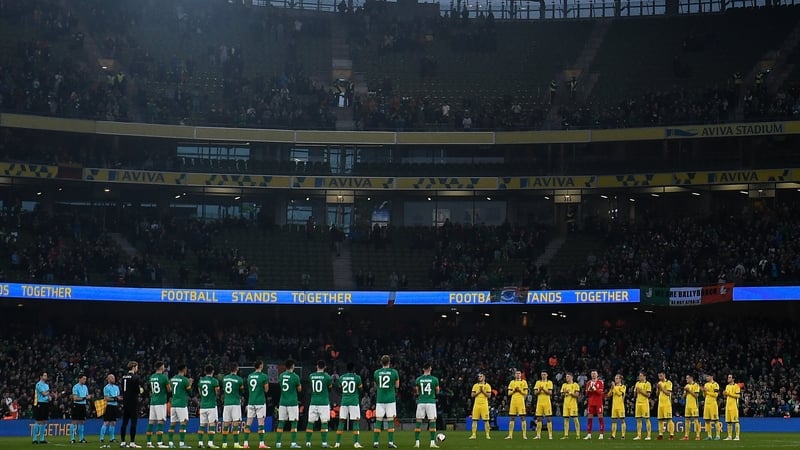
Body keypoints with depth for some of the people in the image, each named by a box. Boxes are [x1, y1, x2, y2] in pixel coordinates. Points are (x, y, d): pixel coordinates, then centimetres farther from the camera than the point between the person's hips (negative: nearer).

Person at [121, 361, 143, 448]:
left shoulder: (124, 377, 10)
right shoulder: (136, 377, -11)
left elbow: (122, 390, 13)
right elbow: (138, 390, -14)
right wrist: (140, 391, 7)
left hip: (125, 403, 7)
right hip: (133, 403, -7)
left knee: (124, 423, 9)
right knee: (133, 423, -3)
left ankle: (122, 442, 10)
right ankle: (132, 442, -4)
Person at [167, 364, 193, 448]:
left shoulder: (172, 379, 11)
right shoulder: (185, 380, -10)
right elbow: (189, 391, -2)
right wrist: (190, 384, 16)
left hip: (173, 404, 7)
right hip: (182, 404, -7)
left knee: (172, 424, 8)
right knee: (183, 423, -4)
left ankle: (170, 442, 8)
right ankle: (181, 443, -9)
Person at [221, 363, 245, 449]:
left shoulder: (225, 378, 7)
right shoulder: (239, 379, -7)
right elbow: (242, 391, 4)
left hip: (226, 403, 4)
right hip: (236, 403, -4)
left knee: (225, 423, 6)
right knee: (235, 423, -5)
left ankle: (224, 443, 7)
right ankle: (236, 443, -10)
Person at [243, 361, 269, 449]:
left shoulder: (249, 376, 9)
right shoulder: (264, 376, -8)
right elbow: (266, 390, -3)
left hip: (251, 402, 5)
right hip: (260, 402, -5)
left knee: (248, 423, 6)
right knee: (261, 422, -3)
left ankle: (246, 443, 4)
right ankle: (261, 443, -4)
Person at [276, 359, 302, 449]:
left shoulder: (281, 376, 5)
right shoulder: (295, 377, -9)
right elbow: (299, 390, 1)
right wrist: (299, 384, 17)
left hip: (282, 402, 4)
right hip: (292, 402, -4)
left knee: (281, 422, 7)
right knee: (294, 422, 1)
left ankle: (278, 443, 6)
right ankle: (293, 443, -3)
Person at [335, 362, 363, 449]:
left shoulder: (341, 378, 5)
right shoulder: (357, 377, -4)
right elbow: (360, 389, 5)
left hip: (344, 401, 3)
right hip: (354, 401, -3)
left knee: (341, 422, 6)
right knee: (355, 422, -1)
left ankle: (337, 442, 4)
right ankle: (356, 442, -7)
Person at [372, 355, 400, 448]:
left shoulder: (376, 372, 2)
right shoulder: (394, 372, -3)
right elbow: (397, 385, 8)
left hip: (380, 399, 1)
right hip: (390, 399, -1)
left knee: (378, 421, 3)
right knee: (390, 421, 1)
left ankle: (375, 442, -1)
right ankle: (391, 442, -3)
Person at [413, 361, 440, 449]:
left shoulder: (418, 379, 2)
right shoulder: (434, 379, -3)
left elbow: (417, 392, 10)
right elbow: (437, 392, 7)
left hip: (421, 402, 2)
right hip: (431, 402, -2)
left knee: (418, 422, 6)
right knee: (432, 422, 1)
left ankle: (417, 442, 4)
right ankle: (432, 442, -4)